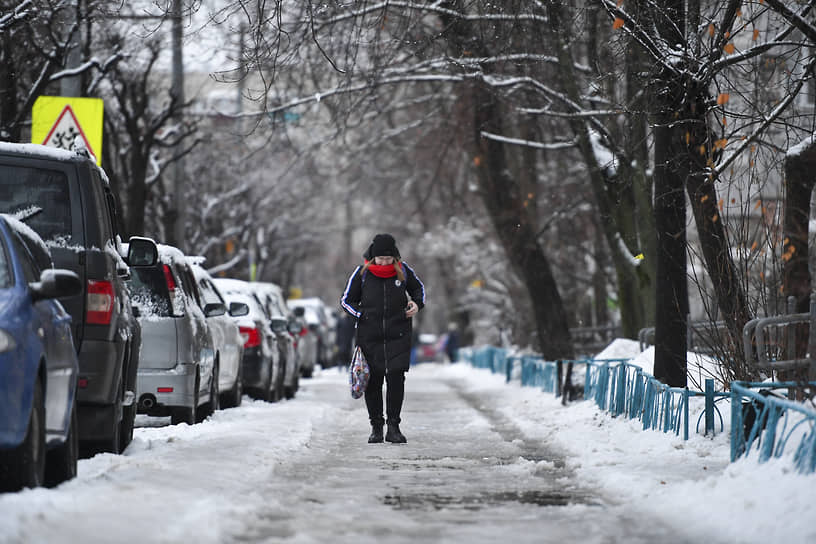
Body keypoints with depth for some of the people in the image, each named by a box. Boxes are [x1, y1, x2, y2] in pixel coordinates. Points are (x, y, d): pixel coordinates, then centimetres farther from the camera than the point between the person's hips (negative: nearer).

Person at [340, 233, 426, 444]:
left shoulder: (403, 270, 3)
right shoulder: (362, 272, 0)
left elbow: (418, 288, 22)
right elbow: (346, 300, 8)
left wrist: (417, 304, 2)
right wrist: (363, 315, -6)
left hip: (398, 336, 0)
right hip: (370, 336, 0)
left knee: (396, 378, -8)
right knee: (373, 381, 1)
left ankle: (393, 426, 0)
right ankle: (376, 426, 13)